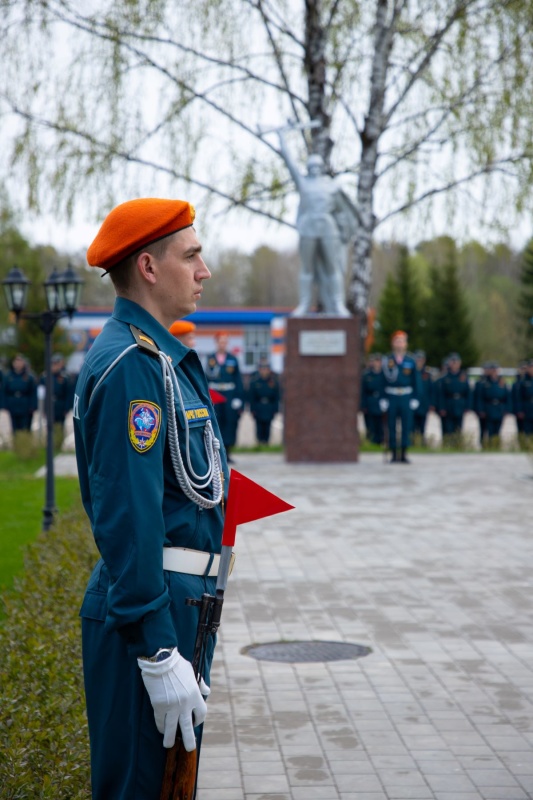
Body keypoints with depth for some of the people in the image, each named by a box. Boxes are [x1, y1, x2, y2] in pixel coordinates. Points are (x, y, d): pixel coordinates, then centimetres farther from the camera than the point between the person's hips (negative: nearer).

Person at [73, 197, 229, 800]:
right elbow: (127, 518, -23)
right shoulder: (131, 365, -17)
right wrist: (160, 654, -24)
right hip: (150, 611, -10)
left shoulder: (155, 355, 16)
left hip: (175, 605, 10)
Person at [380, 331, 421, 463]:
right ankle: (393, 453, 9)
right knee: (391, 426, 2)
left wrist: (415, 398, 2)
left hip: (406, 397, 1)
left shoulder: (410, 361, 6)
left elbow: (416, 381, 8)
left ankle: (404, 454, 6)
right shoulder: (387, 360, 3)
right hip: (391, 397, -1)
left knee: (407, 426, -1)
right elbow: (384, 380, 2)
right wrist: (383, 399, -5)